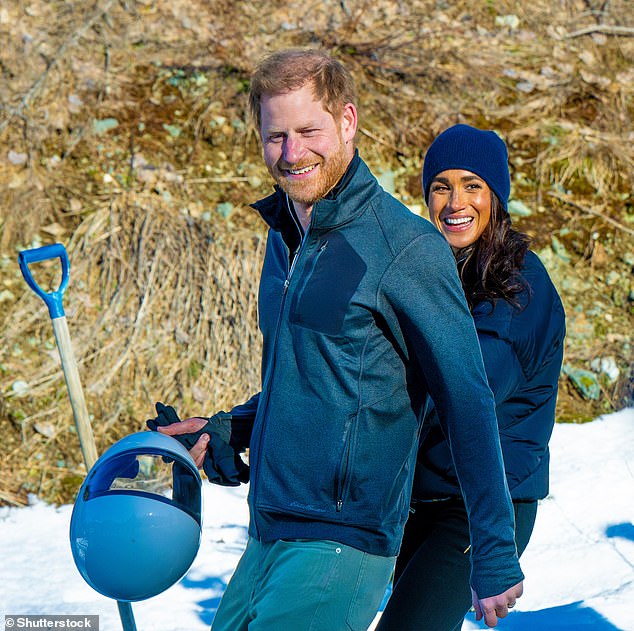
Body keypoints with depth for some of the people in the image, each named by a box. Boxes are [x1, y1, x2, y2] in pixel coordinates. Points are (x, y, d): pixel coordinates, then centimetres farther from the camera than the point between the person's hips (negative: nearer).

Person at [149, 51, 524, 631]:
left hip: (344, 541, -8)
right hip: (267, 537, 8)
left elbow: (469, 405, -11)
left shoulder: (408, 247, -12)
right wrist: (226, 430, 14)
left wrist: (496, 556, -11)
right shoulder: (285, 236, 13)